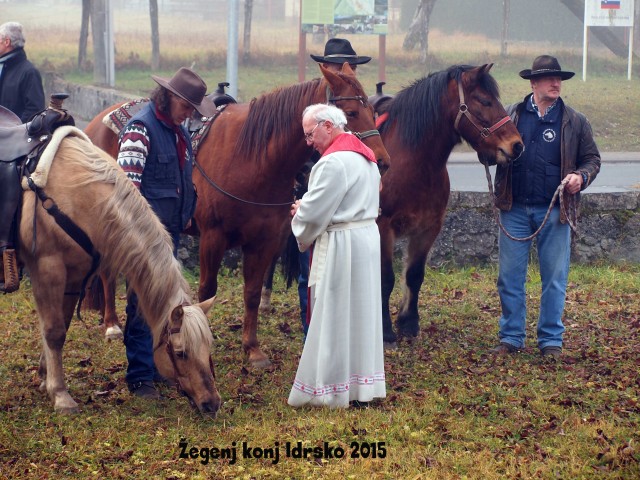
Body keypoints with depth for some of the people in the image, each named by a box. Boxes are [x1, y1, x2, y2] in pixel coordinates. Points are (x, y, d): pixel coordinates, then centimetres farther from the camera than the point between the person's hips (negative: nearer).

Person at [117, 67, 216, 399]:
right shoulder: (141, 128, -13)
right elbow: (127, 182, -20)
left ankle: (159, 364, 26)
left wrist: (187, 214, 22)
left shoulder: (178, 132, 14)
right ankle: (140, 377, -2)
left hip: (171, 229, 9)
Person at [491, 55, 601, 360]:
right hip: (515, 209, 1)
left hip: (554, 210, -1)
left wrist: (582, 176, -12)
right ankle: (511, 337, 16)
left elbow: (592, 159, 10)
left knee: (555, 278, 4)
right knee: (510, 277, 5)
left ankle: (551, 340, 14)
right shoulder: (510, 116, 6)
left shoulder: (575, 122, 4)